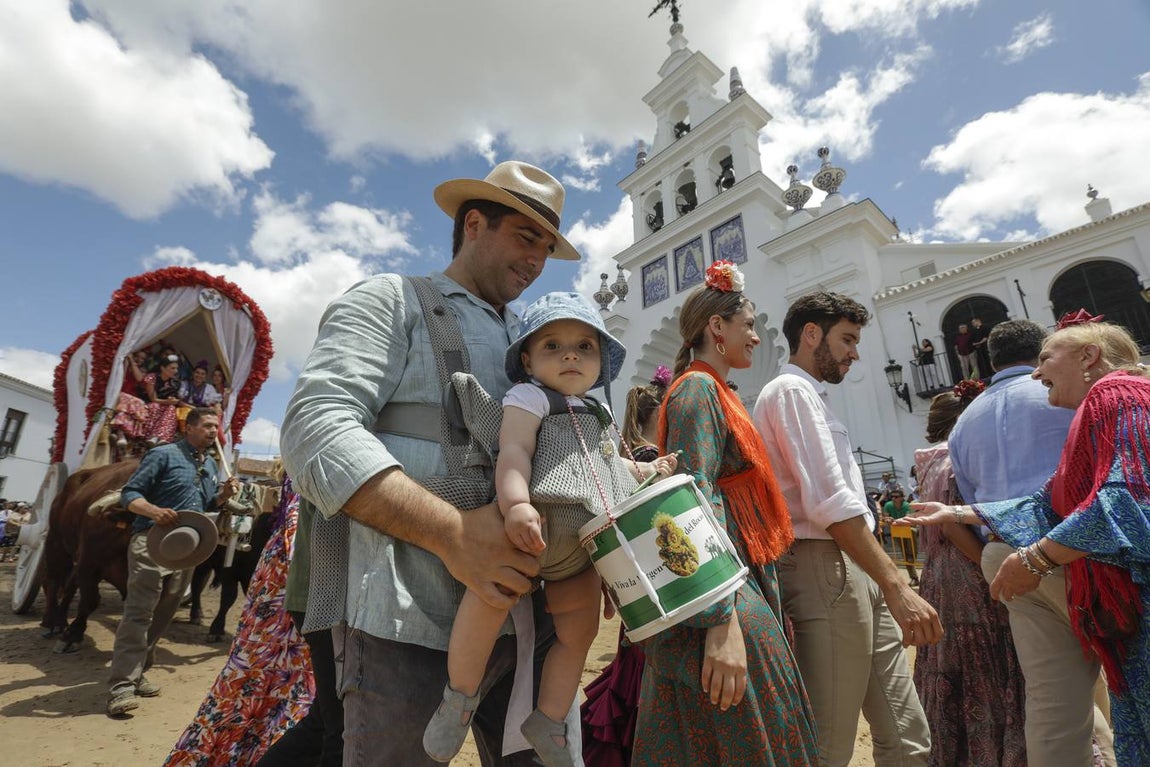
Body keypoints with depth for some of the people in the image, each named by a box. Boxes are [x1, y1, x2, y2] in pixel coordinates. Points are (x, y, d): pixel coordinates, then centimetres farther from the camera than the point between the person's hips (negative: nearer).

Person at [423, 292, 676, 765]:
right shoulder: (528, 397, -2)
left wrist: (645, 470, 16)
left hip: (586, 544, 8)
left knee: (578, 633, 12)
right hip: (537, 526, -7)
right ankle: (460, 694, -7)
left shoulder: (598, 414, 21)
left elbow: (610, 464, 35)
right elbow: (513, 452, -18)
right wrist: (516, 504, -36)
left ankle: (548, 722, 34)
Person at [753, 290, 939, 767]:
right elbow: (831, 501, -20)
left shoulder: (811, 396, 21)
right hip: (825, 571, -10)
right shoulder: (792, 390, -10)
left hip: (856, 570, 10)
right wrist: (897, 586, -19)